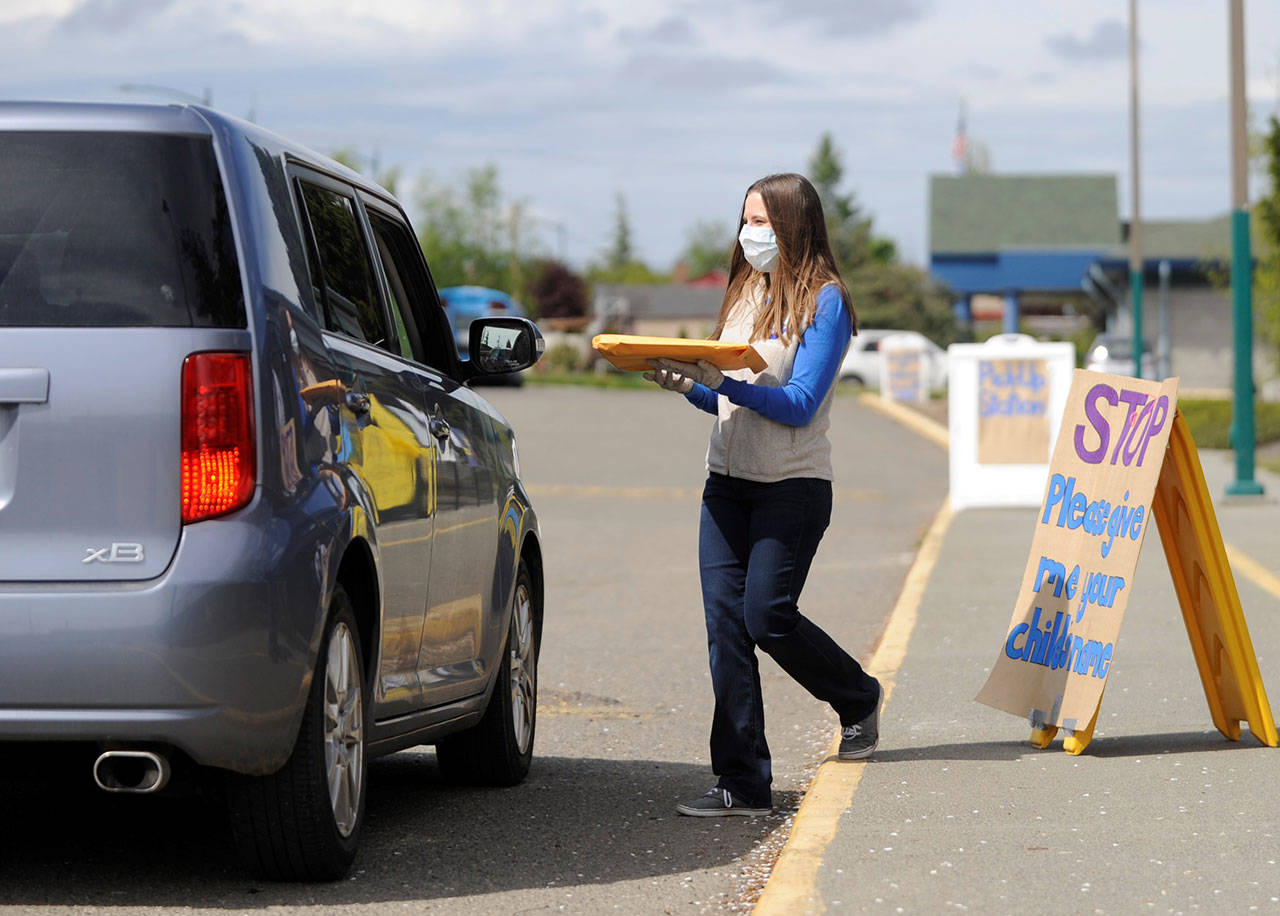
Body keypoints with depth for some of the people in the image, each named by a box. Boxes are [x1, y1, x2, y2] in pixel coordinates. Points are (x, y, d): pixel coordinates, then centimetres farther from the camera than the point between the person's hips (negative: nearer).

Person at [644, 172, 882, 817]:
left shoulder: (824, 301, -7)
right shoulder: (743, 292, 15)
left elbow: (799, 405, -16)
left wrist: (717, 378, -25)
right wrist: (684, 383, -4)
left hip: (793, 486, -6)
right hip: (727, 481, 6)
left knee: (766, 616, -12)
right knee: (725, 625, -3)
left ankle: (857, 697, 19)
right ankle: (742, 784, -2)